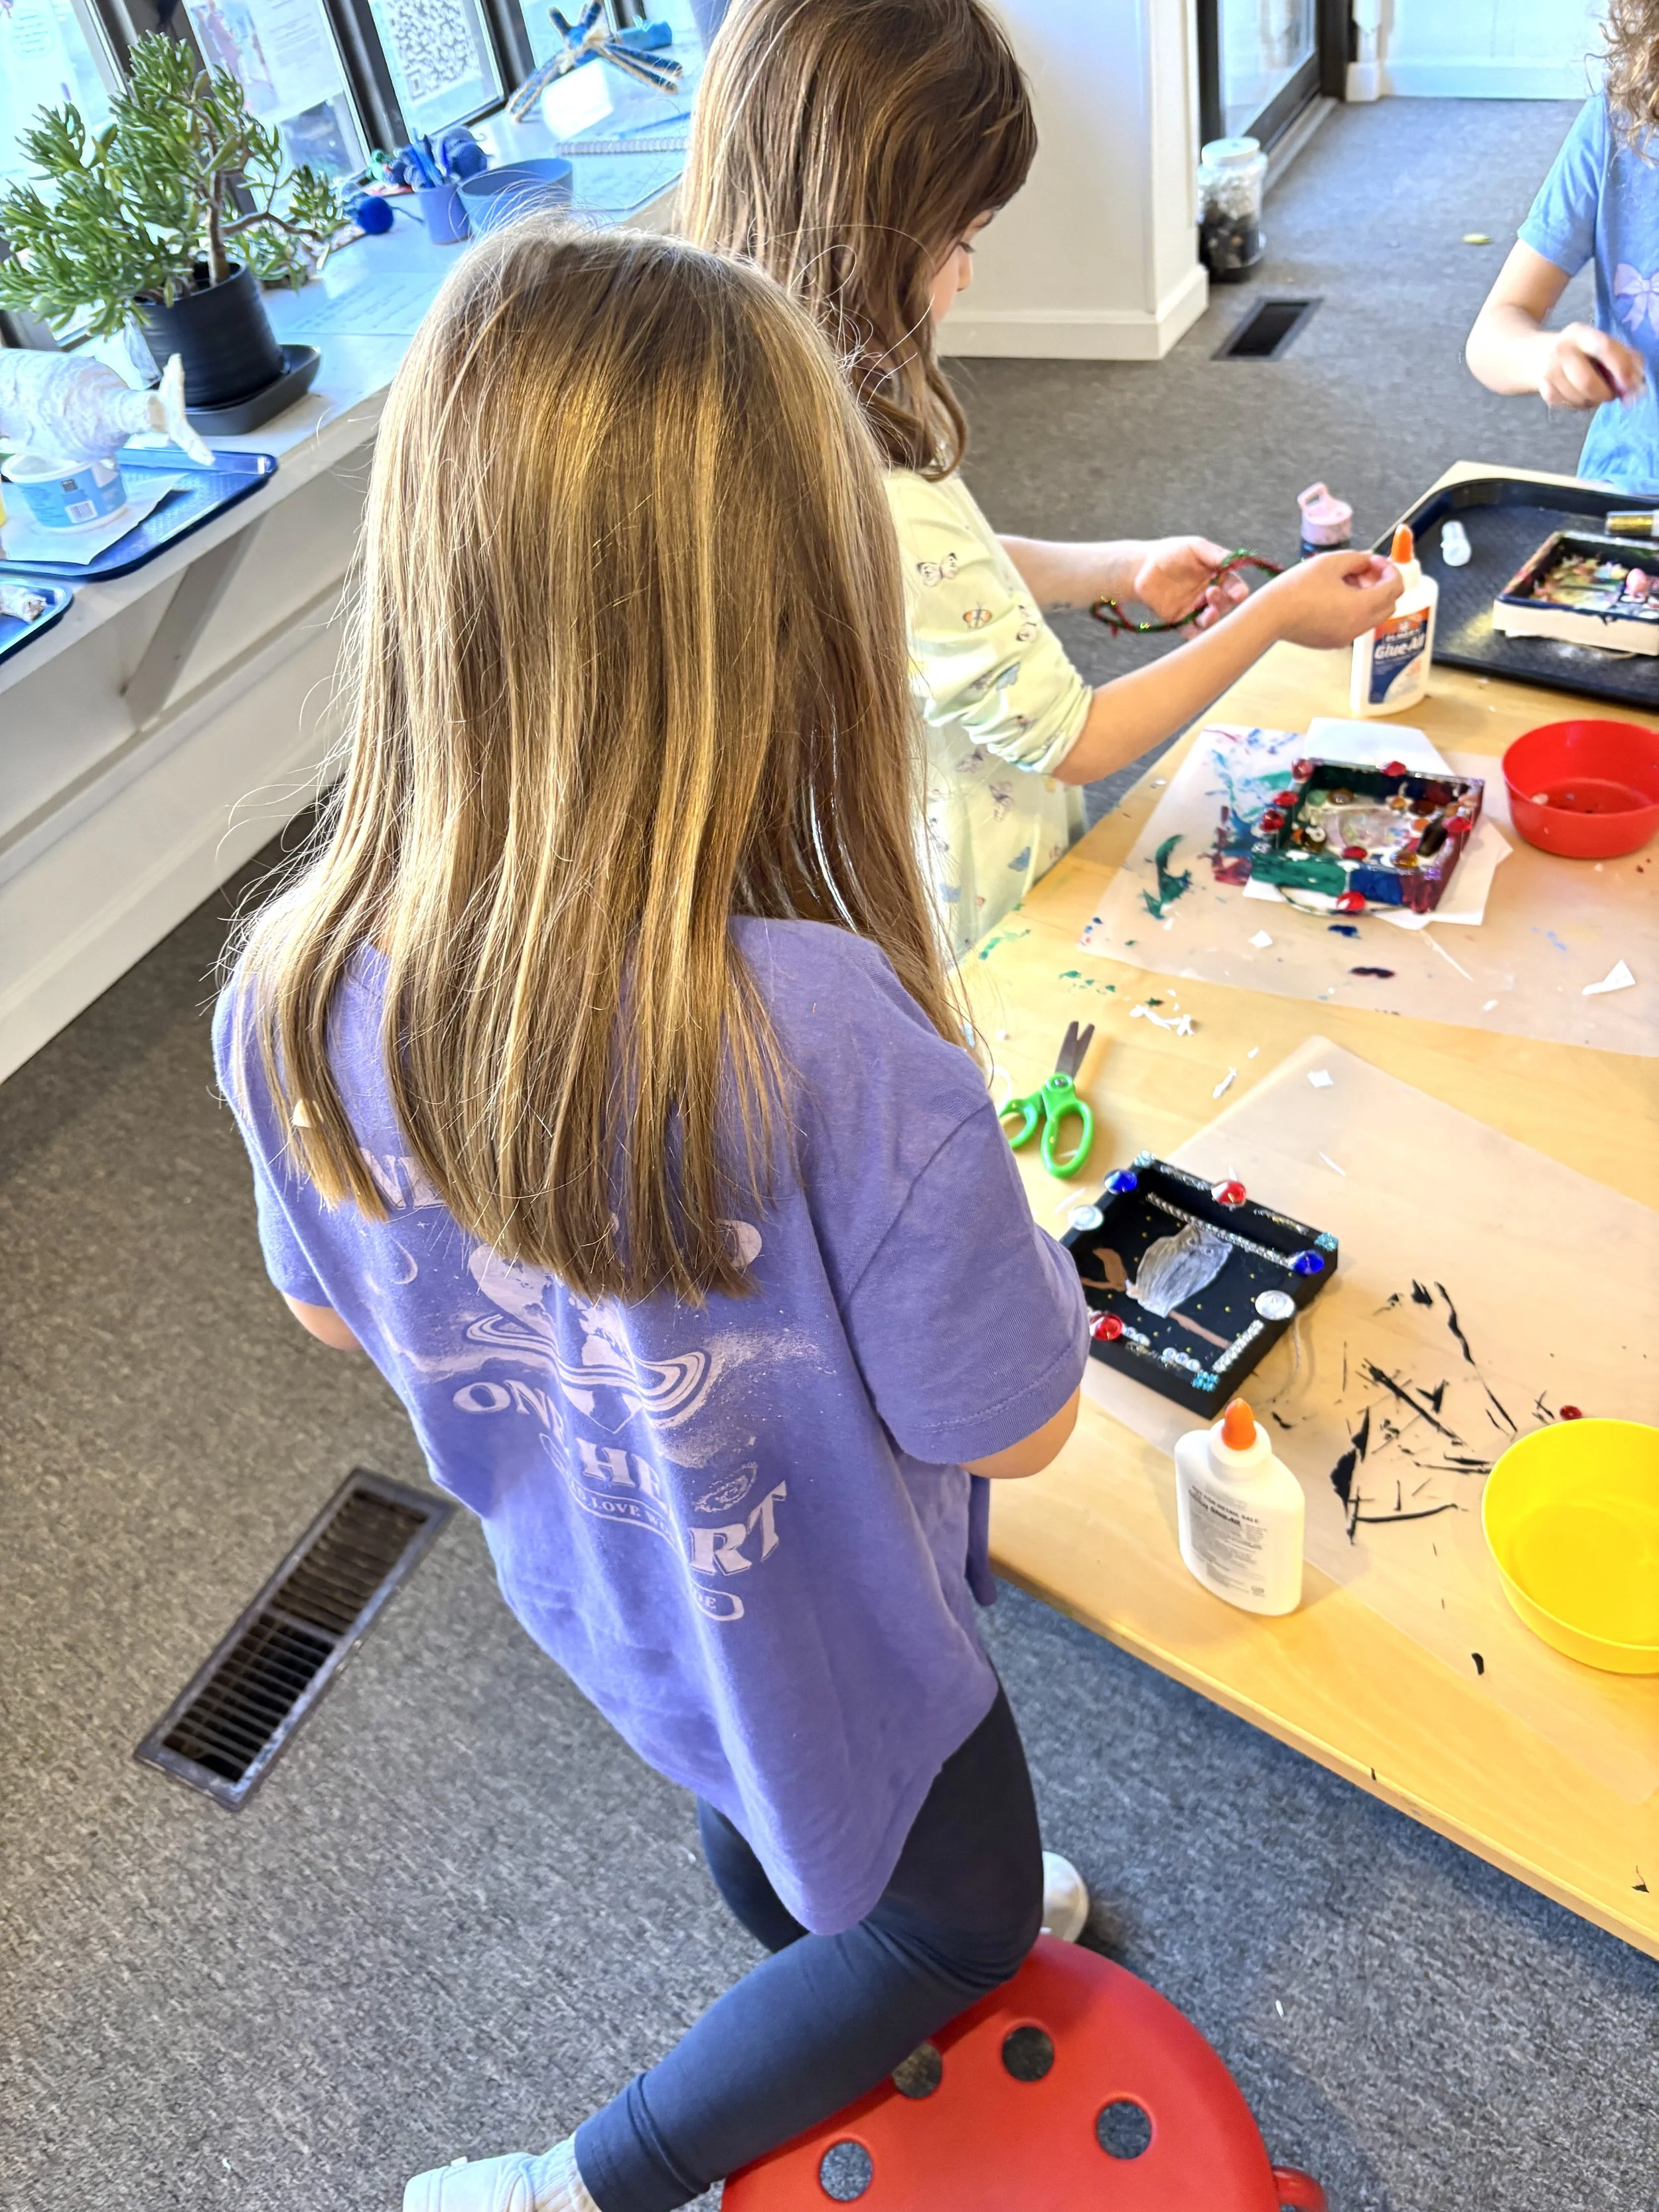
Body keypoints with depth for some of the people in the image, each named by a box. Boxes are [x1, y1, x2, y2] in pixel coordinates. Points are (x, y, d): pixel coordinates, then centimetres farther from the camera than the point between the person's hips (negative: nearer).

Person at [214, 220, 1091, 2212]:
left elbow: (335, 1312, -6)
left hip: (590, 1591, 6)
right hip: (829, 1643, -5)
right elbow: (1010, 1428, -26)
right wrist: (968, 1189, -11)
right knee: (960, 1915, 29)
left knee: (764, 1824, 37)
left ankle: (856, 2015, 67)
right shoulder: (831, 1038, -42)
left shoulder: (290, 993, -24)